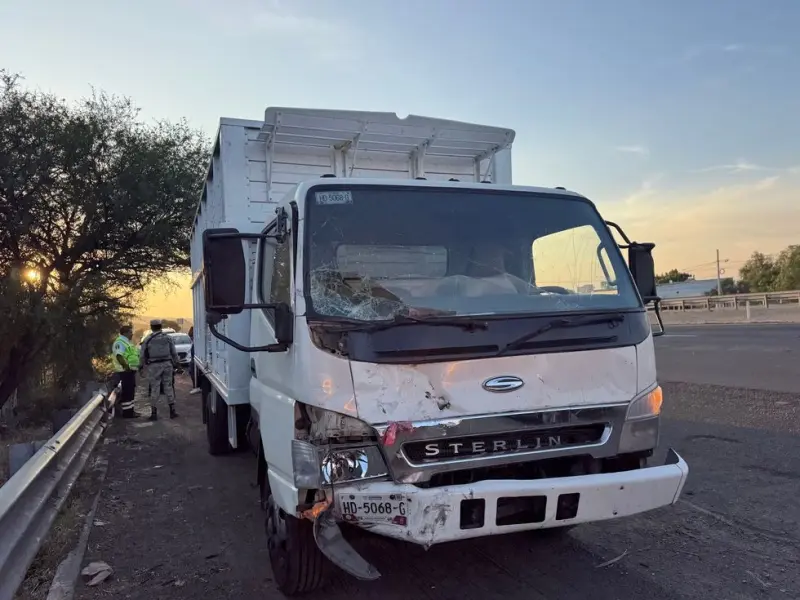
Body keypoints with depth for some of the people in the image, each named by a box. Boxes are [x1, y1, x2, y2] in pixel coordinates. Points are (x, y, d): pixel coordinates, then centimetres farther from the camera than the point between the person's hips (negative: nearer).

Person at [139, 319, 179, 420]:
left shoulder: (147, 340, -1)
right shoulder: (168, 338, 4)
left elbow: (143, 356, 2)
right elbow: (174, 354, 5)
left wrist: (142, 366, 15)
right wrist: (175, 364, 14)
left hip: (154, 366, -1)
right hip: (167, 365, 2)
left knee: (154, 389, 4)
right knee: (168, 387, 7)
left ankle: (154, 413, 8)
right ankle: (172, 411, 9)